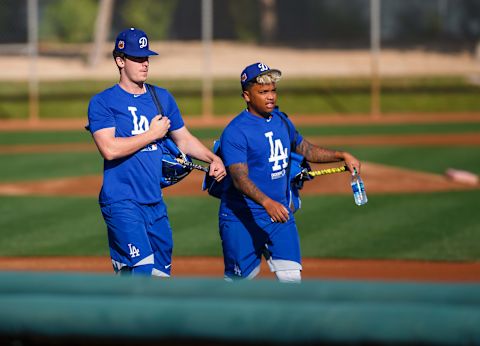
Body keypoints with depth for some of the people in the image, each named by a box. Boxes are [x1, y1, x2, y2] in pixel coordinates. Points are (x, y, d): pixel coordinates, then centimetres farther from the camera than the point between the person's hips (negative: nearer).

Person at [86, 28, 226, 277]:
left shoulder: (163, 98, 15)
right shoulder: (102, 102, -3)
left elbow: (183, 139, 25)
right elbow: (109, 149, -17)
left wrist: (213, 158, 7)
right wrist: (152, 134, -9)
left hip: (155, 202, 7)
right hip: (122, 202, -7)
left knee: (161, 273, 8)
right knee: (143, 272, -20)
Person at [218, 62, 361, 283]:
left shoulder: (281, 120, 9)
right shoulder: (235, 132, -15)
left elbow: (304, 149, 25)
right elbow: (240, 178, -25)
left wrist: (341, 156, 12)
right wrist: (267, 203, -40)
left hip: (280, 214, 6)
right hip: (241, 218, -6)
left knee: (291, 277, -5)